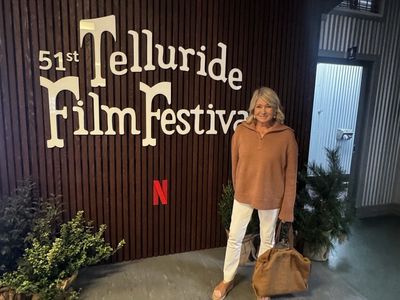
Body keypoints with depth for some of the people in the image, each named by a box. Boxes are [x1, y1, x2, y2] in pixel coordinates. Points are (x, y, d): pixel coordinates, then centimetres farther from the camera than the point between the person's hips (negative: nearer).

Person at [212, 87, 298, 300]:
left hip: (271, 198, -1)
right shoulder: (241, 131, -9)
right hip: (243, 194, 2)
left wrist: (287, 207, -7)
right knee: (234, 237, 14)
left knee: (267, 240, 18)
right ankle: (228, 279, 38)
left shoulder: (287, 135, -14)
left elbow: (291, 174, -9)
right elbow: (235, 164, 3)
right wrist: (238, 189, 11)